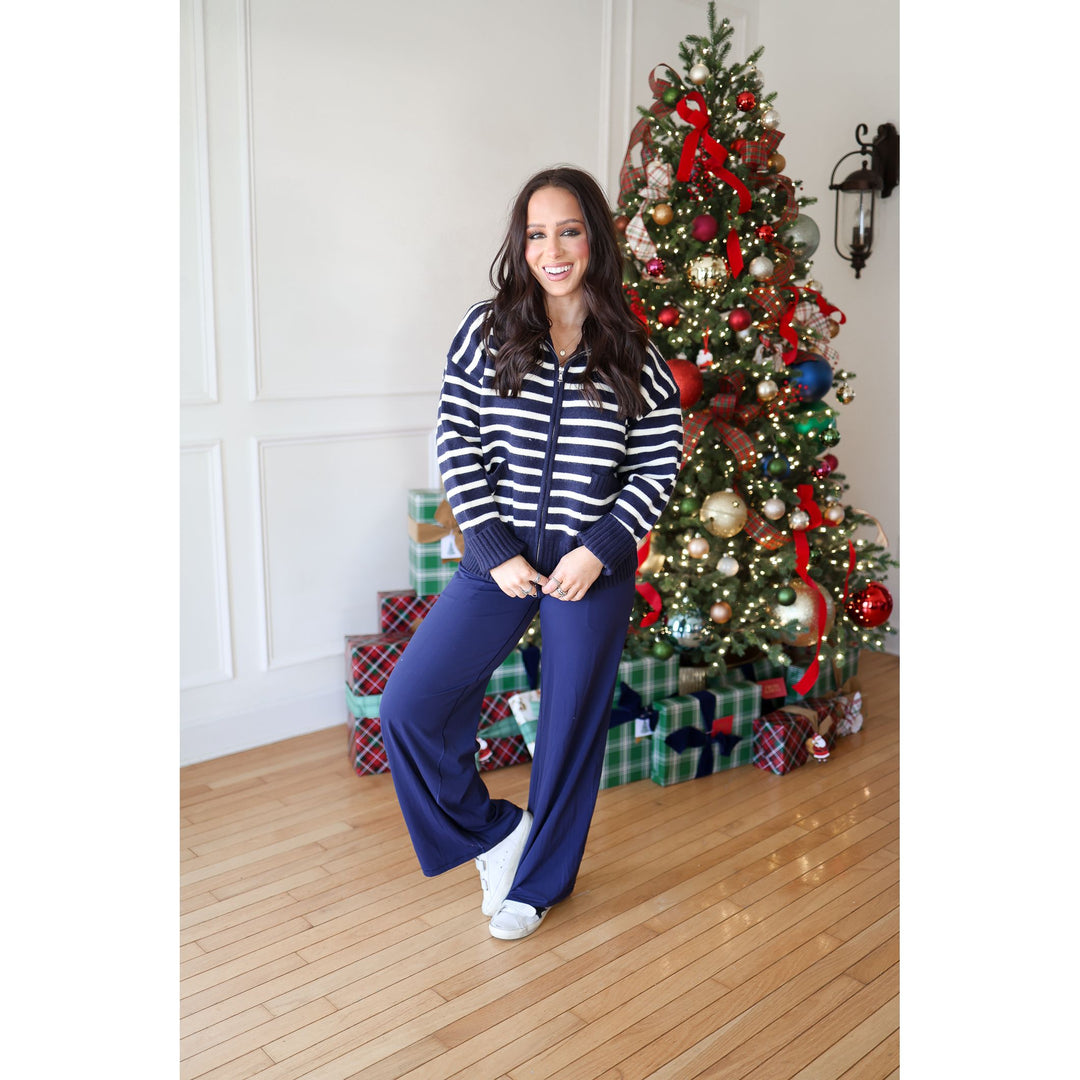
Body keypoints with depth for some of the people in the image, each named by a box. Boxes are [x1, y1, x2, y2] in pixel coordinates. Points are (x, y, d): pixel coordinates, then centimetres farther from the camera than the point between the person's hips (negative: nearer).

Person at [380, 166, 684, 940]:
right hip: (501, 558, 1)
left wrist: (599, 549, -12)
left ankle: (542, 878, 36)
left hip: (595, 565, -1)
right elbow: (456, 443, -3)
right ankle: (496, 830, 22)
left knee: (573, 726, 11)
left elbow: (660, 465, 0)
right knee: (408, 707, -5)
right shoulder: (486, 331, -1)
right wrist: (495, 552, -10)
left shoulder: (634, 352, -1)